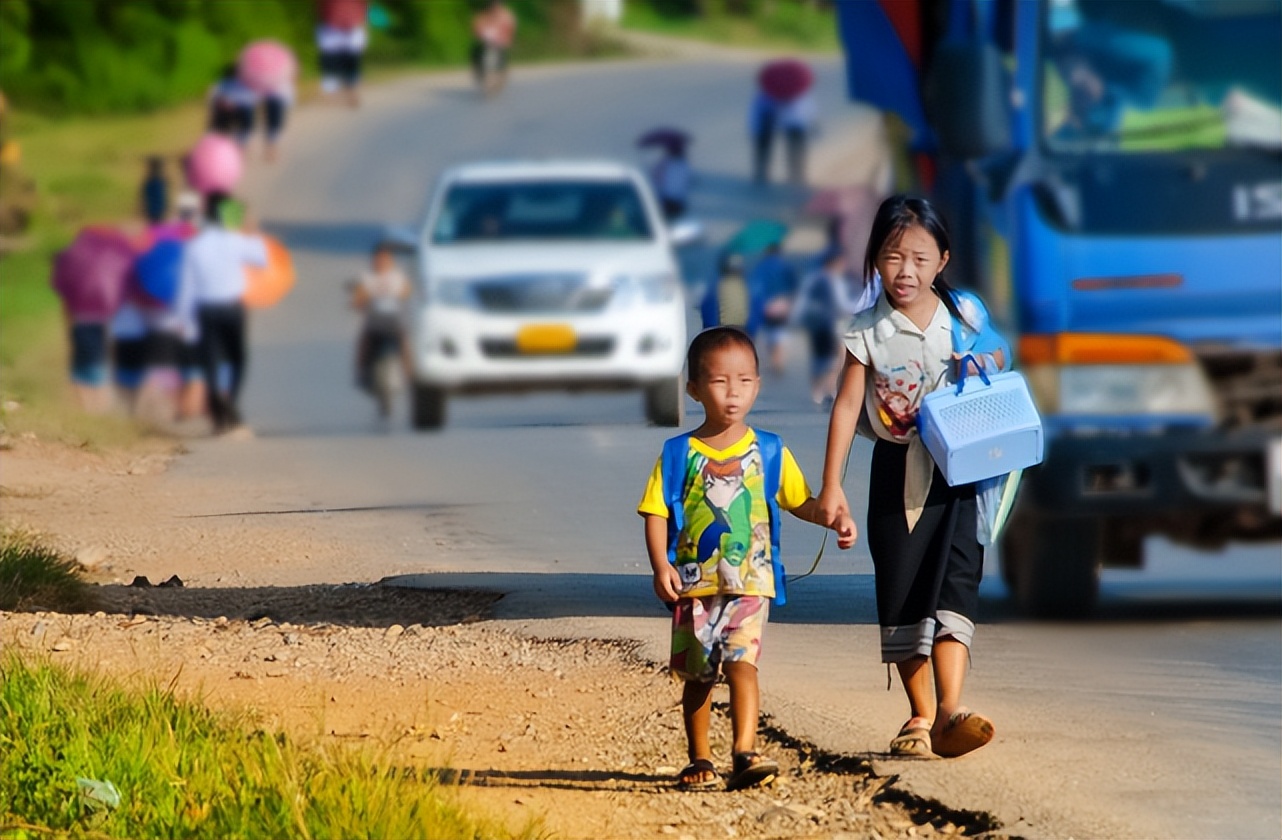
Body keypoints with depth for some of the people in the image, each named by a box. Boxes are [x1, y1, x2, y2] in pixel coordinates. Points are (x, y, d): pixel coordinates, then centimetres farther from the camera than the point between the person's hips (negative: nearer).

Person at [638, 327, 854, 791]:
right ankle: (699, 760, 22)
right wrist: (661, 566, -14)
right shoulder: (679, 454, 2)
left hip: (750, 582, -1)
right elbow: (657, 513, -1)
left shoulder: (769, 452, 6)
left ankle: (745, 753, -27)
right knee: (697, 674, 9)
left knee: (741, 662, -18)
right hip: (694, 583, 1)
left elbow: (800, 501, 13)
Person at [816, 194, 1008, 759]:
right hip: (897, 471, 1)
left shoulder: (964, 316, 0)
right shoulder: (868, 331, -3)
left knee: (953, 581, -15)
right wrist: (831, 487, -9)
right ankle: (919, 717, 14)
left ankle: (949, 712, -26)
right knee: (900, 595, 3)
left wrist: (986, 368, -8)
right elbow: (847, 407, -4)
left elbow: (998, 365, 17)